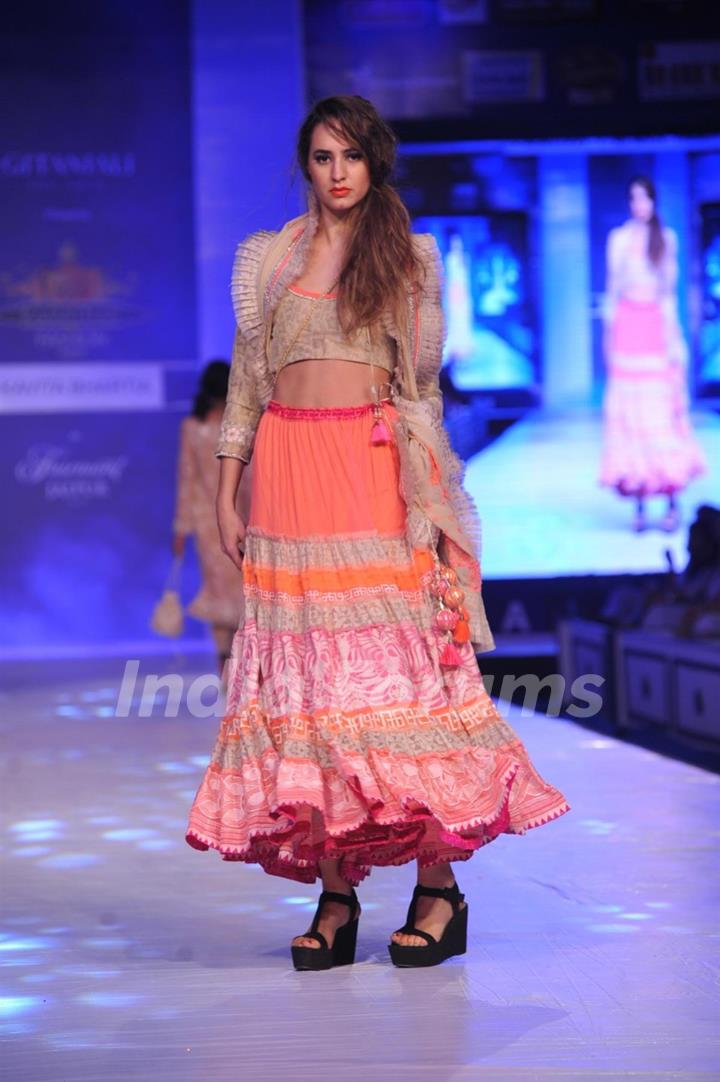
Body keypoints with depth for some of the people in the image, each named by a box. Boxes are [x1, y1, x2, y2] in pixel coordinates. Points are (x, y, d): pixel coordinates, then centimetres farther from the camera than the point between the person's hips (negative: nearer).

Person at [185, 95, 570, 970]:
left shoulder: (411, 257, 10)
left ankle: (439, 889, -3)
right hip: (290, 472, 2)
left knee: (399, 660, -8)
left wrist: (428, 491, 3)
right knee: (306, 666, -2)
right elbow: (244, 383, 14)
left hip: (379, 473, -2)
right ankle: (334, 895, 2)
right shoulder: (268, 259, 14)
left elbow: (423, 384, 10)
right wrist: (224, 497, 7)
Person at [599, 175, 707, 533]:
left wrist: (673, 336, 4)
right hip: (627, 329, 0)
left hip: (657, 327, 0)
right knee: (630, 414, -2)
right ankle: (639, 503, 1)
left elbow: (670, 289, 10)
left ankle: (673, 500, 0)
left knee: (664, 413, -3)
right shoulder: (618, 238, 6)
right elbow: (612, 290, 8)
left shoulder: (666, 238, 8)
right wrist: (609, 334, 4)